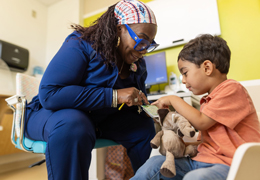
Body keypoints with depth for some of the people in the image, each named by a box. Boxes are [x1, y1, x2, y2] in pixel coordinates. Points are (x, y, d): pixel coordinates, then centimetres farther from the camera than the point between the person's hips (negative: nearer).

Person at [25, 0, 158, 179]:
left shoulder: (138, 63, -1)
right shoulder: (81, 44, -21)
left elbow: (139, 94, 11)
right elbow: (49, 93, -32)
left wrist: (142, 103, -15)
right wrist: (113, 96, -35)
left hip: (99, 119, 6)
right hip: (54, 114, -5)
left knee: (144, 126, -4)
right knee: (74, 127, -38)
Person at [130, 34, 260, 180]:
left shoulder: (232, 89, -9)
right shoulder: (208, 99, 15)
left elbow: (201, 122, -17)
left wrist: (174, 100, -6)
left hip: (228, 165, -7)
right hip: (203, 160, 8)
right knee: (155, 164, -6)